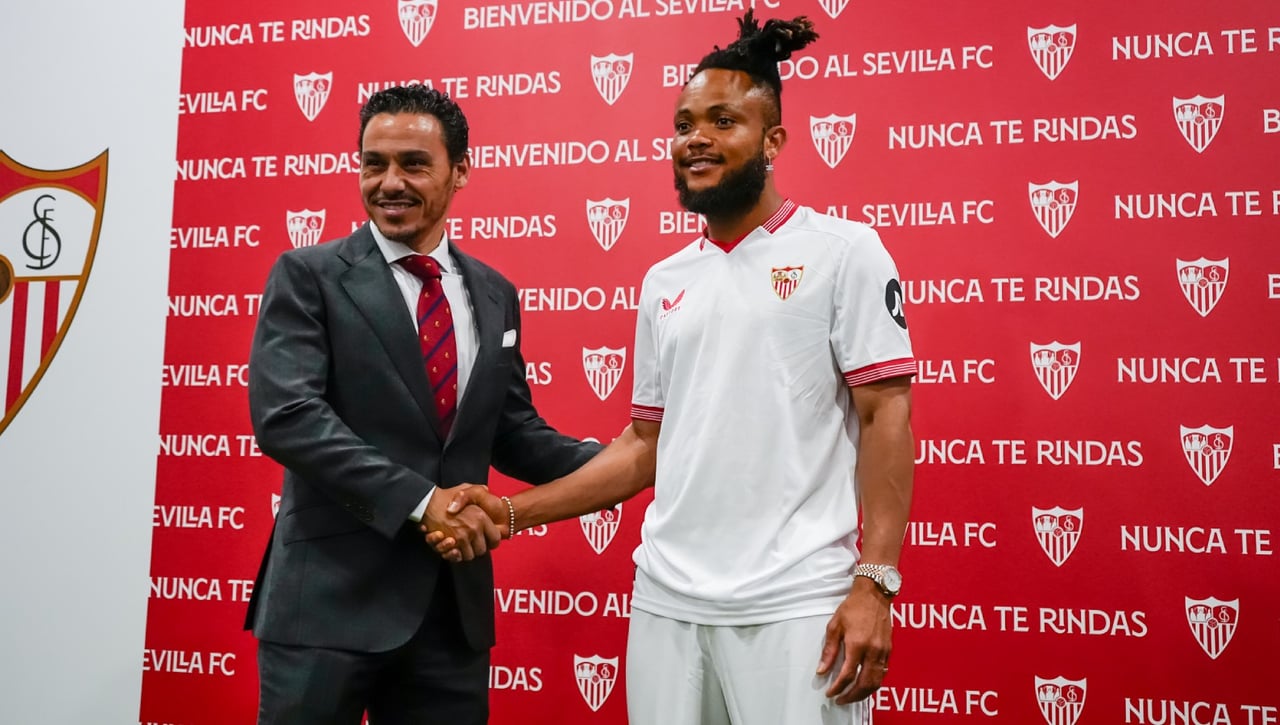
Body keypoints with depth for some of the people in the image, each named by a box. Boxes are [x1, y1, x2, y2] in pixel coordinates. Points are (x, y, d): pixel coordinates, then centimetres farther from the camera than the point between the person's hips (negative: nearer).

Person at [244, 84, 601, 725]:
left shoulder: (493, 295, 12)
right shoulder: (308, 276, -3)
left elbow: (513, 433, 15)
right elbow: (284, 415, -15)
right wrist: (419, 499, -21)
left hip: (452, 606, 5)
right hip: (330, 600, -4)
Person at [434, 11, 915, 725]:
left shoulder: (843, 250, -2)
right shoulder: (665, 283, 13)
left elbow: (885, 417, -7)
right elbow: (647, 445, 15)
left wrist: (873, 585, -14)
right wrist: (512, 512, 7)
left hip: (795, 606, -5)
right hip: (666, 600, 5)